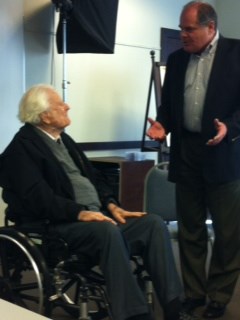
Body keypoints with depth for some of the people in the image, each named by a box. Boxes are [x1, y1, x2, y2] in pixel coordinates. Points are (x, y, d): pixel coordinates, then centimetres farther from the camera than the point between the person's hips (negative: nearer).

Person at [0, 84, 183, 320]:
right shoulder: (22, 147, -4)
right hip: (60, 225, -8)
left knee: (153, 224, -13)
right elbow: (39, 197, -18)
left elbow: (93, 176, 20)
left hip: (97, 216, 8)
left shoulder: (63, 139, 22)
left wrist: (111, 205, 2)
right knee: (108, 231, -37)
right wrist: (80, 213, -28)